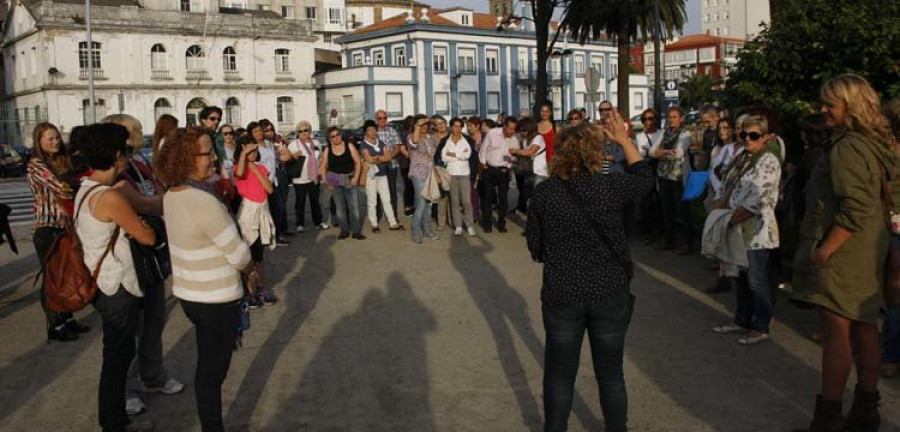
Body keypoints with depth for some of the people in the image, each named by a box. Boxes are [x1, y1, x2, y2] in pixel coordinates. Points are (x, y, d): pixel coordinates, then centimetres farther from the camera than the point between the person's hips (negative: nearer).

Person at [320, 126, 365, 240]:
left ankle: (356, 231, 3)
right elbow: (323, 167, 5)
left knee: (354, 206, -2)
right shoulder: (327, 150, 2)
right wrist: (326, 181, -5)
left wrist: (356, 176, -9)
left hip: (350, 180, -1)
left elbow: (357, 162, 0)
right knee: (339, 207, 6)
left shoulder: (349, 146, -1)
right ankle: (344, 230, 14)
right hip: (335, 181, 1)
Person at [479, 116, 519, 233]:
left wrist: (508, 167, 0)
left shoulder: (515, 139, -6)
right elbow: (483, 148, -3)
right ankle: (487, 224, 12)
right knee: (487, 196, 3)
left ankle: (501, 224, 17)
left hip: (503, 171, 2)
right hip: (489, 169, -2)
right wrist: (483, 164, -2)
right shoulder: (492, 133, -12)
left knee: (503, 198, 5)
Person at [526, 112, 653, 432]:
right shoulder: (610, 187, -12)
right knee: (610, 373, 16)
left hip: (561, 294, 0)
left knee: (559, 373, 14)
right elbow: (644, 178, 10)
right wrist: (625, 141, 17)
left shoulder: (544, 192, -10)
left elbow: (535, 246, -2)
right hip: (610, 292, 0)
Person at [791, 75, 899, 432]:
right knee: (864, 328, 16)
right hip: (868, 252, 10)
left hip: (843, 254, -10)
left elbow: (857, 208, -25)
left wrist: (824, 250, -21)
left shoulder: (847, 148, -19)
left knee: (836, 331, -3)